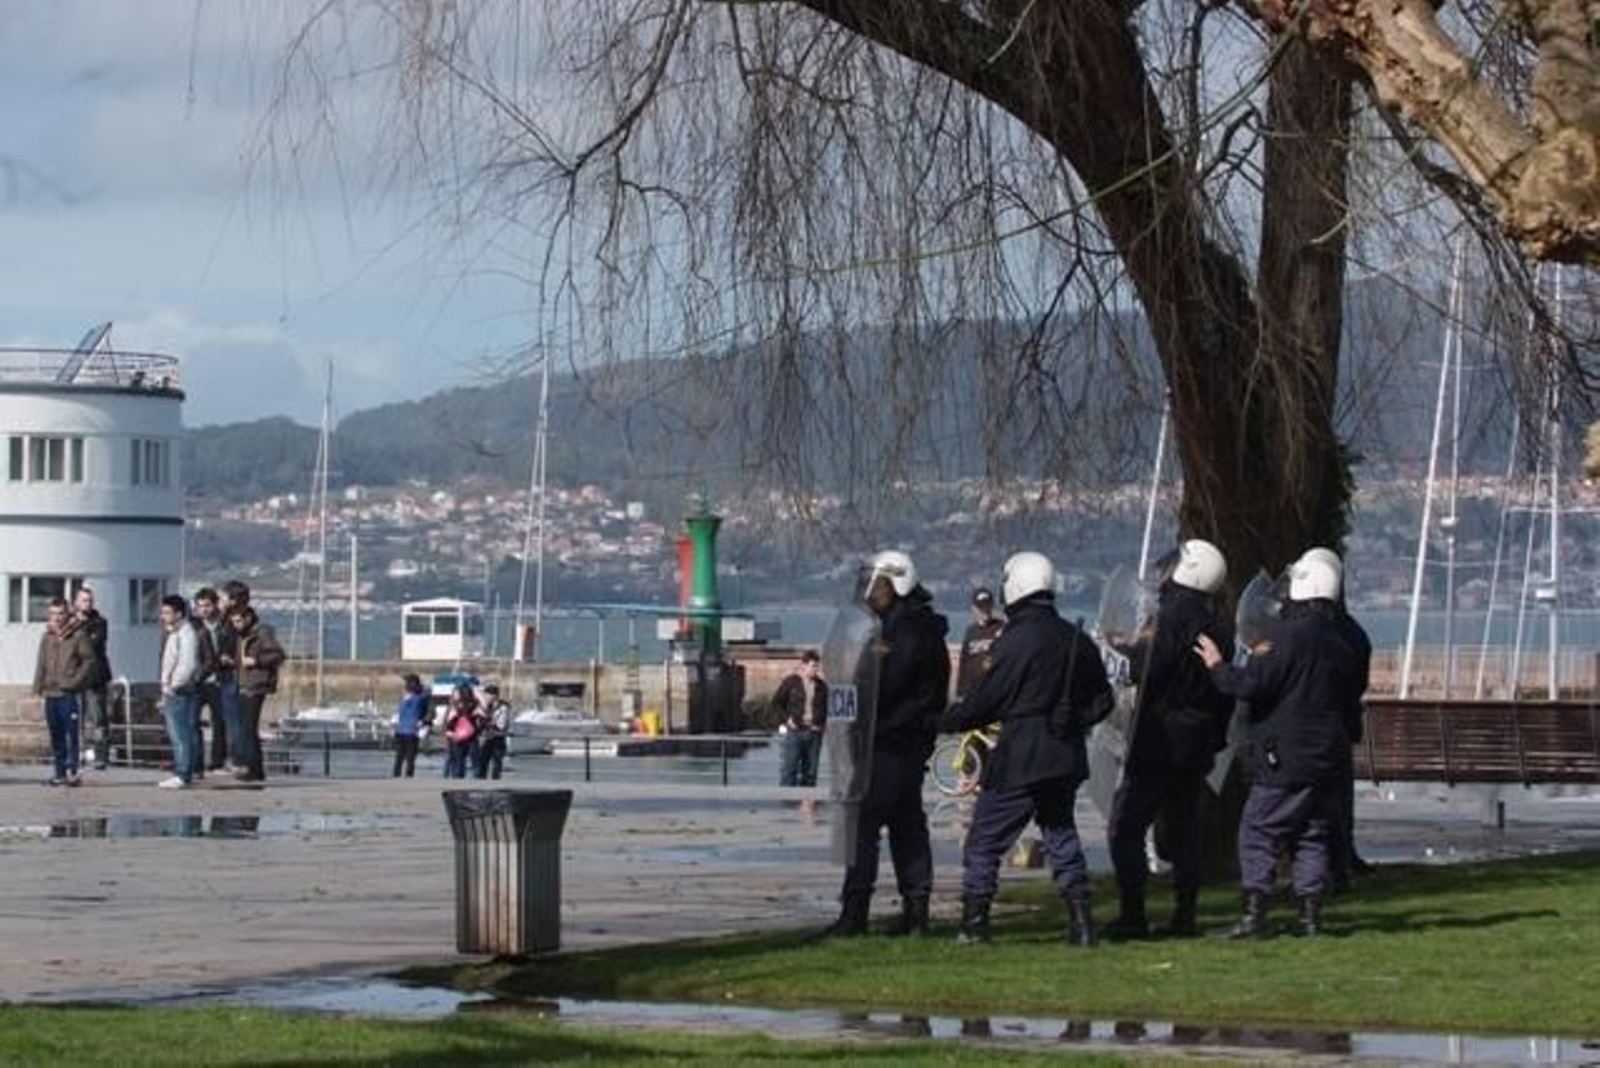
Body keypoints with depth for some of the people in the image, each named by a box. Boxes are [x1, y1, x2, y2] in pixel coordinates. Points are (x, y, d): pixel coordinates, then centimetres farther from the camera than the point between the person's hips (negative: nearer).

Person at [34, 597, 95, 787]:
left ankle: (72, 770, -6)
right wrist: (39, 686, 7)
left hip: (69, 693, -5)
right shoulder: (47, 637, 12)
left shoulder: (78, 635, -3)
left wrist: (76, 680, -13)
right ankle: (58, 770, 14)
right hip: (51, 693, 5)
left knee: (71, 734, -7)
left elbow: (89, 660, -5)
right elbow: (42, 663, 17)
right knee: (56, 735, 8)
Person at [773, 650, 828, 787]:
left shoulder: (821, 686, 11)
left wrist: (822, 723, 6)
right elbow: (776, 702, 3)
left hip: (814, 732, 4)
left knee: (810, 772, 5)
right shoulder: (791, 682, -1)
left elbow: (825, 708, 22)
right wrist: (787, 719, -7)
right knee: (788, 771, -6)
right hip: (794, 731, -4)